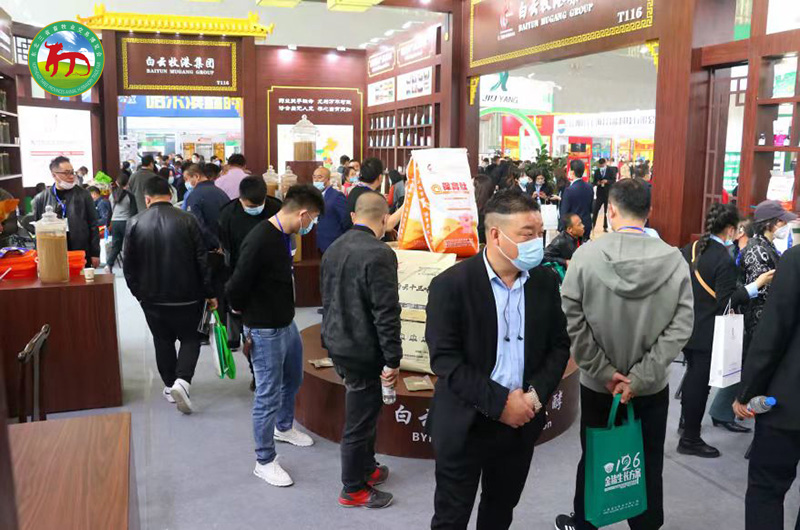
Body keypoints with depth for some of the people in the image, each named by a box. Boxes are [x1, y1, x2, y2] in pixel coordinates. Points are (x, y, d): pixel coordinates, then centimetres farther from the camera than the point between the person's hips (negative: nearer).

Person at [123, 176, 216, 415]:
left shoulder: (134, 223, -4)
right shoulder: (187, 220, -10)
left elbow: (128, 265, 0)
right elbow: (202, 260, -9)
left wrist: (139, 292, 13)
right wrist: (210, 293, -1)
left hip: (152, 297, 2)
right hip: (187, 296, -2)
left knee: (163, 341, 17)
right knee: (190, 339, 11)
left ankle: (170, 386, 24)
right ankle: (182, 380, -9)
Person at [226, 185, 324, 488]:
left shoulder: (283, 236, 2)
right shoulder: (260, 241, -28)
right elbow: (236, 289, -25)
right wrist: (244, 312, -6)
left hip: (287, 324, 9)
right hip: (265, 331, -9)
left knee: (292, 380, 26)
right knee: (268, 395, 3)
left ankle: (284, 428, 52)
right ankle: (264, 461, 19)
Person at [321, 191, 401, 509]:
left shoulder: (333, 249, 5)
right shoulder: (380, 255, -21)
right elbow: (386, 314, -21)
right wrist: (393, 360, -15)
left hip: (337, 345, 8)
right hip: (364, 351, -8)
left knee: (365, 411, 24)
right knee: (359, 420, 7)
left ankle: (366, 468, 41)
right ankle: (353, 490, 23)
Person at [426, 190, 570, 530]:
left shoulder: (546, 282, 0)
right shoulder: (451, 284, -15)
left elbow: (559, 345, 6)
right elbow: (444, 359, -18)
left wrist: (536, 394, -10)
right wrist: (499, 403, -21)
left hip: (522, 422, 5)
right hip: (465, 425, -4)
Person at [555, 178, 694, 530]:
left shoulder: (586, 256, -15)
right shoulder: (675, 260, -11)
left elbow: (572, 321, -15)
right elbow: (681, 327, -14)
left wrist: (604, 372, -9)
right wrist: (640, 377, -13)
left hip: (597, 383, 0)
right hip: (653, 386, 0)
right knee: (649, 465, 17)